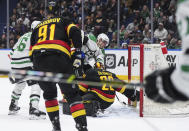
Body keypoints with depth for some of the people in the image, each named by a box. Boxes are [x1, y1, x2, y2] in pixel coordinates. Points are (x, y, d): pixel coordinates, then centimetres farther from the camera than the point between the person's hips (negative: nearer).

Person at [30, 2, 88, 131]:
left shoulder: (38, 27, 33)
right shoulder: (64, 21, 24)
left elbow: (31, 53, 28)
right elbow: (75, 32, 1)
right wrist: (77, 53, 0)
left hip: (38, 57, 3)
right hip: (59, 57, -3)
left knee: (49, 92, 25)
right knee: (72, 94, 3)